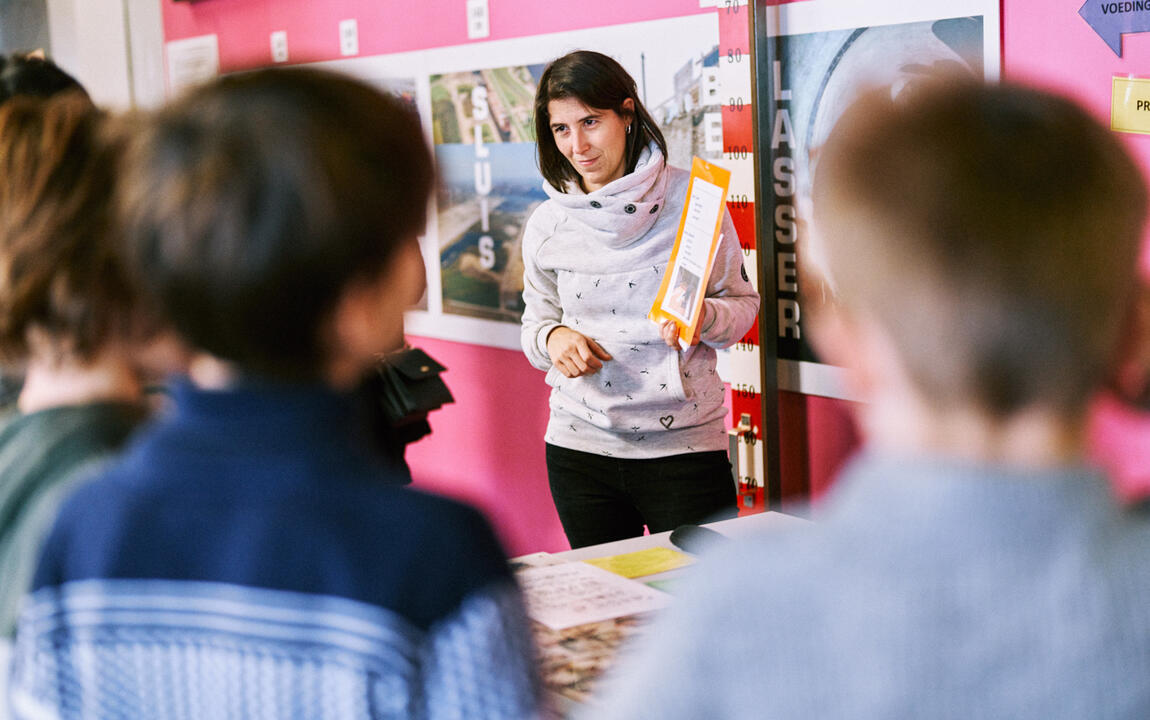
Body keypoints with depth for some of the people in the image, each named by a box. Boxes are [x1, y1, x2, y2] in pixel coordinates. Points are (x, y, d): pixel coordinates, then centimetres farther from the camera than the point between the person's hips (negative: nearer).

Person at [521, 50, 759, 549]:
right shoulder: (548, 225, 2)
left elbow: (743, 303, 2)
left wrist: (704, 317, -20)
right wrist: (553, 338, -10)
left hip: (684, 445, -2)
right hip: (580, 448, 3)